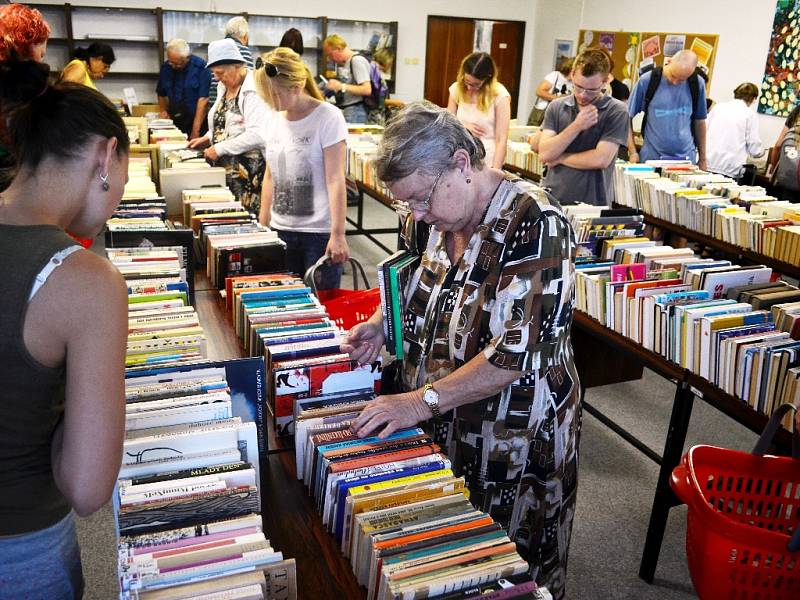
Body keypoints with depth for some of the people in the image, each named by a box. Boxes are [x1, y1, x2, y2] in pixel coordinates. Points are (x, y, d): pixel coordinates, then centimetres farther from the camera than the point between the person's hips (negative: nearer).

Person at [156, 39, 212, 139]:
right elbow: (161, 94, 22)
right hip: (175, 123, 4)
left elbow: (203, 99, -16)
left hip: (197, 122, -4)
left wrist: (195, 130, -19)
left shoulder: (201, 67, -11)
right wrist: (164, 110, 3)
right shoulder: (165, 67, 6)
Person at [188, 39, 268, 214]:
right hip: (225, 168, 9)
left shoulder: (253, 90, -15)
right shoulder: (224, 87, 14)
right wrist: (207, 138, 9)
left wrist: (220, 148, -18)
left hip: (248, 173, -8)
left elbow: (257, 135, -24)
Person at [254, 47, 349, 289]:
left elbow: (335, 179, -14)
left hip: (319, 232, -5)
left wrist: (338, 234, -18)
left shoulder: (328, 117, -10)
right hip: (281, 230, 5)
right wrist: (262, 225, 14)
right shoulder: (275, 120, 8)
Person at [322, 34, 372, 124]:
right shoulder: (340, 63, 15)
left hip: (355, 112, -7)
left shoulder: (357, 61, -10)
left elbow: (367, 90, -19)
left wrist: (341, 86, -20)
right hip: (342, 111, 7)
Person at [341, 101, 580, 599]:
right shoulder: (440, 217, -1)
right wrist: (382, 323, -1)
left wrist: (423, 400, -27)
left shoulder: (534, 225, -25)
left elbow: (519, 350, -29)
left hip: (514, 441, -7)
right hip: (441, 428, 7)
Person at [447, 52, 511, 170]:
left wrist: (494, 171, -16)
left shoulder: (499, 95, -9)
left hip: (488, 164, -3)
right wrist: (462, 126, -8)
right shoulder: (457, 89, 2)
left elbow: (502, 139, -10)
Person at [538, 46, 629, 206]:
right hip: (553, 200, 1)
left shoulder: (616, 111, -3)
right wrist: (577, 126, -11)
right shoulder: (556, 107, 8)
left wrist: (559, 158, -2)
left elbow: (601, 159, -12)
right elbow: (544, 154, -3)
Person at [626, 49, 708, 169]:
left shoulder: (697, 84, 1)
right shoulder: (646, 81, -6)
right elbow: (627, 117, 0)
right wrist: (633, 152, -6)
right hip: (651, 158, -2)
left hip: (686, 158, 2)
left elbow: (699, 122, 10)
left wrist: (702, 159, 13)